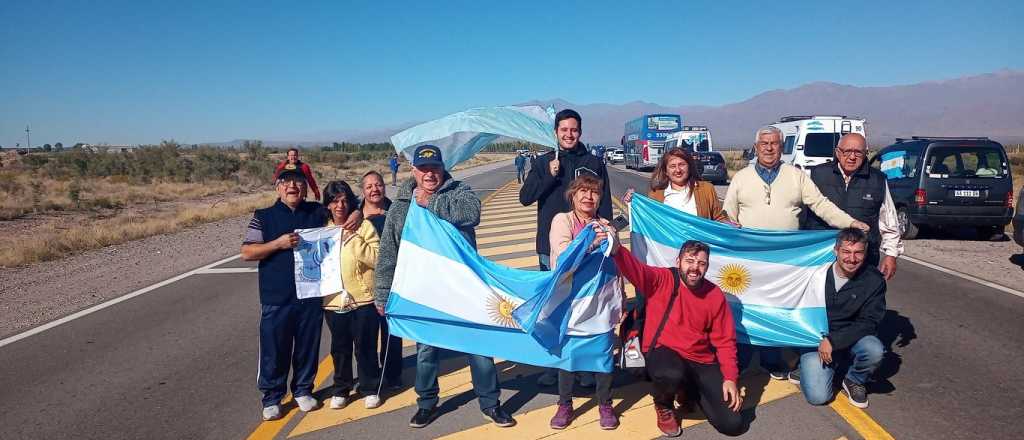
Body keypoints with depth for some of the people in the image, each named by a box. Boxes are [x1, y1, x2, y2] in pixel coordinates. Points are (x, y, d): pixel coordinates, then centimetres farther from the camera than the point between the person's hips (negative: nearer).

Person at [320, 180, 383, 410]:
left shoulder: (364, 226, -4)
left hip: (363, 298, -3)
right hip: (334, 301, 3)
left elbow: (377, 259, -14)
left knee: (366, 347, 6)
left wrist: (354, 240, -20)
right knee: (340, 348, 14)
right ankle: (341, 389, 30)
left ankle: (370, 389, 23)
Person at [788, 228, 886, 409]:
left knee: (874, 350, -33)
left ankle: (854, 381, 0)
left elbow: (869, 322, -12)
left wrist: (833, 340, -21)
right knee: (818, 396, -20)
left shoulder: (874, 280, -8)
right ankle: (810, 368, 15)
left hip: (851, 341, 2)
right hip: (816, 340, -1)